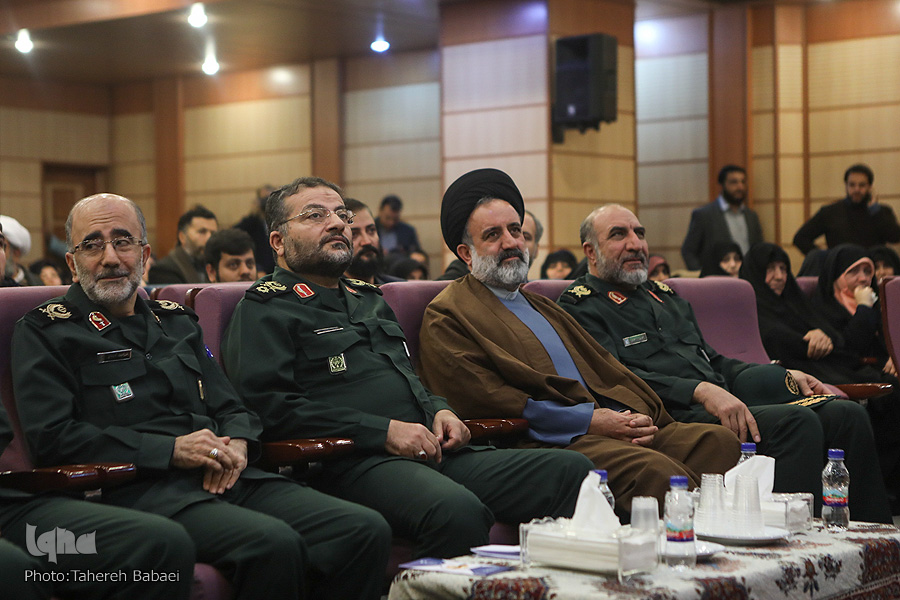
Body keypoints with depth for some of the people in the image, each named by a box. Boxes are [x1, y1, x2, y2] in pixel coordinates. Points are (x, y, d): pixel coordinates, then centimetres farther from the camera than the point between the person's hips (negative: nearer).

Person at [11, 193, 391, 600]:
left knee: (366, 530, -17)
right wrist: (172, 450, -12)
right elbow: (50, 437, -6)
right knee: (273, 544, -35)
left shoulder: (176, 321, 25)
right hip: (138, 488, -6)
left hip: (223, 477, 6)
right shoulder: (43, 332, 7)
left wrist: (237, 443, -1)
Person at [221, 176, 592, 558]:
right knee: (457, 510, -39)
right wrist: (383, 431, -13)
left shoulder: (369, 298, 31)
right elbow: (268, 405, -9)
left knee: (570, 469, -12)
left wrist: (440, 411, 12)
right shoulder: (263, 309, 5)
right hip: (355, 462, -8)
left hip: (434, 451, 8)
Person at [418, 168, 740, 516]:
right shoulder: (446, 317, 6)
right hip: (546, 443, -7)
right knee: (654, 469, -34)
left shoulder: (541, 306, 31)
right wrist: (589, 420, -12)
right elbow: (485, 400, -8)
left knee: (719, 441, -17)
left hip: (618, 425, 7)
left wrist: (640, 415, -1)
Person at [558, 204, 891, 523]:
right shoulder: (580, 305, 2)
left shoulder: (662, 294, 29)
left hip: (726, 401, 8)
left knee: (848, 414, -8)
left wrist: (786, 376, 16)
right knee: (798, 422, -28)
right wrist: (701, 391, -24)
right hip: (675, 415, -8)